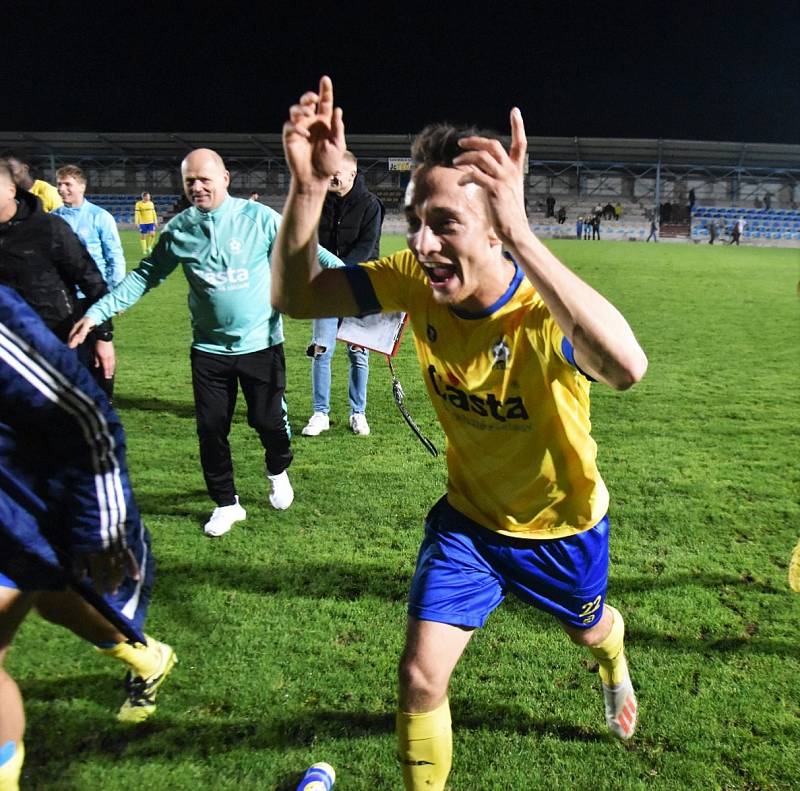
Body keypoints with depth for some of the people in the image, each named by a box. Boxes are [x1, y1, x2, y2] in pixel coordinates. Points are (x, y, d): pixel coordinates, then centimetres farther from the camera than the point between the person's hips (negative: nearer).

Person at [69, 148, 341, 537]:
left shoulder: (259, 218, -8)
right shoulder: (178, 229, 0)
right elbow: (143, 276, 8)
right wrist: (97, 312, 2)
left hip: (261, 343, -2)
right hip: (209, 348, 3)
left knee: (268, 419, 2)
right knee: (211, 428, 6)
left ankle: (278, 472, 37)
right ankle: (226, 504, 25)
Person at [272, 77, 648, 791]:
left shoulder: (544, 309, -36)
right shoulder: (416, 280, -21)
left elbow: (626, 367, -58)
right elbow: (293, 295, -21)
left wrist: (522, 234, -63)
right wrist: (309, 185, -36)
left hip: (561, 523, -1)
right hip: (469, 516, 2)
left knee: (589, 630, 29)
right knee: (421, 677, -5)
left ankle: (614, 663, 69)